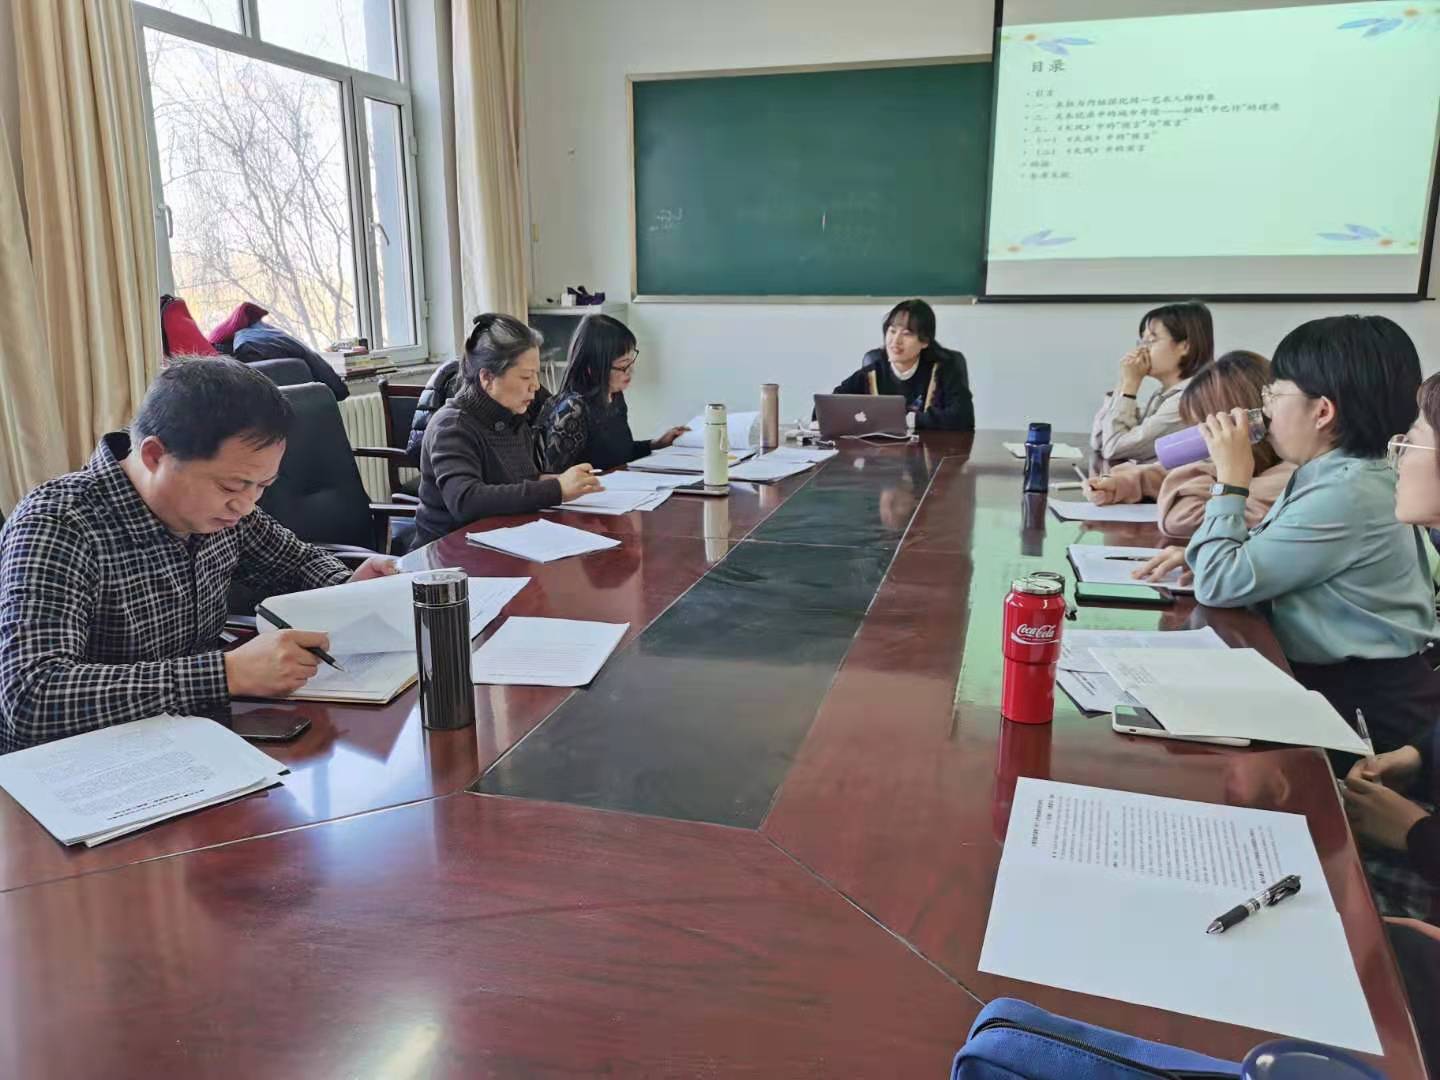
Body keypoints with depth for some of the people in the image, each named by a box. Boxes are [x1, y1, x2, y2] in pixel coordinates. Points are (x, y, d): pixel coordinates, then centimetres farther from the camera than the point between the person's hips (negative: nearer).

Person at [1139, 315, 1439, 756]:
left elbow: (1219, 584, -25)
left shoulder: (1345, 495, -26)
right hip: (1333, 677, 8)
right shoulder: (1336, 472, 5)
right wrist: (1195, 554, -2)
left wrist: (1231, 480, -16)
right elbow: (1261, 552, 17)